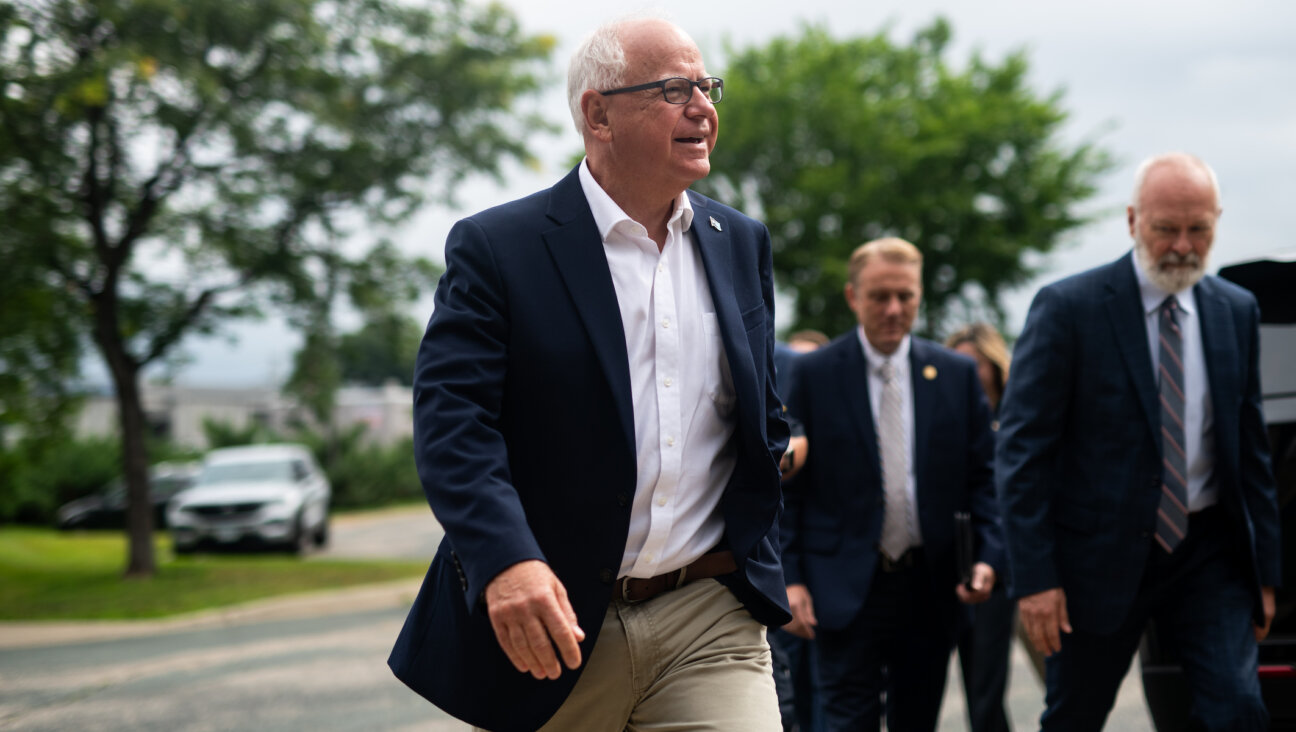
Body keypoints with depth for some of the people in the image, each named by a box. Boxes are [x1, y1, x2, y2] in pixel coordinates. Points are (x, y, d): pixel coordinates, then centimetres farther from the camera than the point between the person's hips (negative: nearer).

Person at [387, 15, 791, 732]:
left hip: (708, 620, 3)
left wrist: (753, 553, 13)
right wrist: (506, 559, -29)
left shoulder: (741, 243, 12)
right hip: (551, 625, -3)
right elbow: (451, 418, -14)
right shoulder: (495, 248, -5)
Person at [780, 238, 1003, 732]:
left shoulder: (956, 374, 6)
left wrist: (988, 556, -8)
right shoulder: (814, 374, -1)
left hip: (931, 585, 3)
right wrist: (789, 577, -9)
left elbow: (982, 475, 7)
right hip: (847, 588, -3)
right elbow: (788, 484, -1)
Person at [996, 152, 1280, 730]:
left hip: (1207, 552, 3)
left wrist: (1265, 568, 9)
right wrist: (1034, 576, -16)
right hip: (1101, 554, -3)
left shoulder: (1236, 311, 6)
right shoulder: (1068, 308, -9)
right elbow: (1021, 449, -11)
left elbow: (1251, 447, 12)